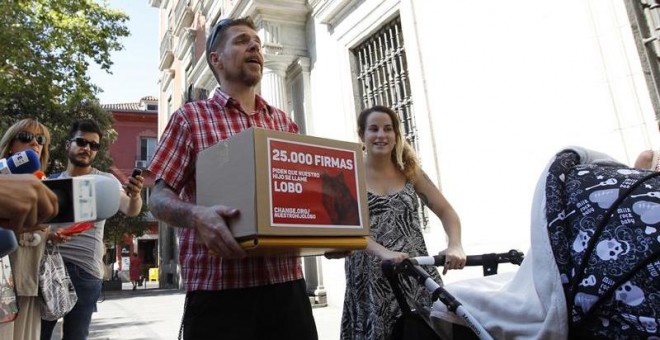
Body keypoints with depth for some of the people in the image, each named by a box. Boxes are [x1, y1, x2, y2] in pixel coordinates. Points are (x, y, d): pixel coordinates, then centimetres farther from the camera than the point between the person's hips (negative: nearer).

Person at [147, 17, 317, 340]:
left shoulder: (284, 122, 15)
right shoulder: (190, 118, 4)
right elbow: (159, 197, -2)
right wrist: (196, 215, -23)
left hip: (286, 282, 4)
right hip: (219, 289, -3)